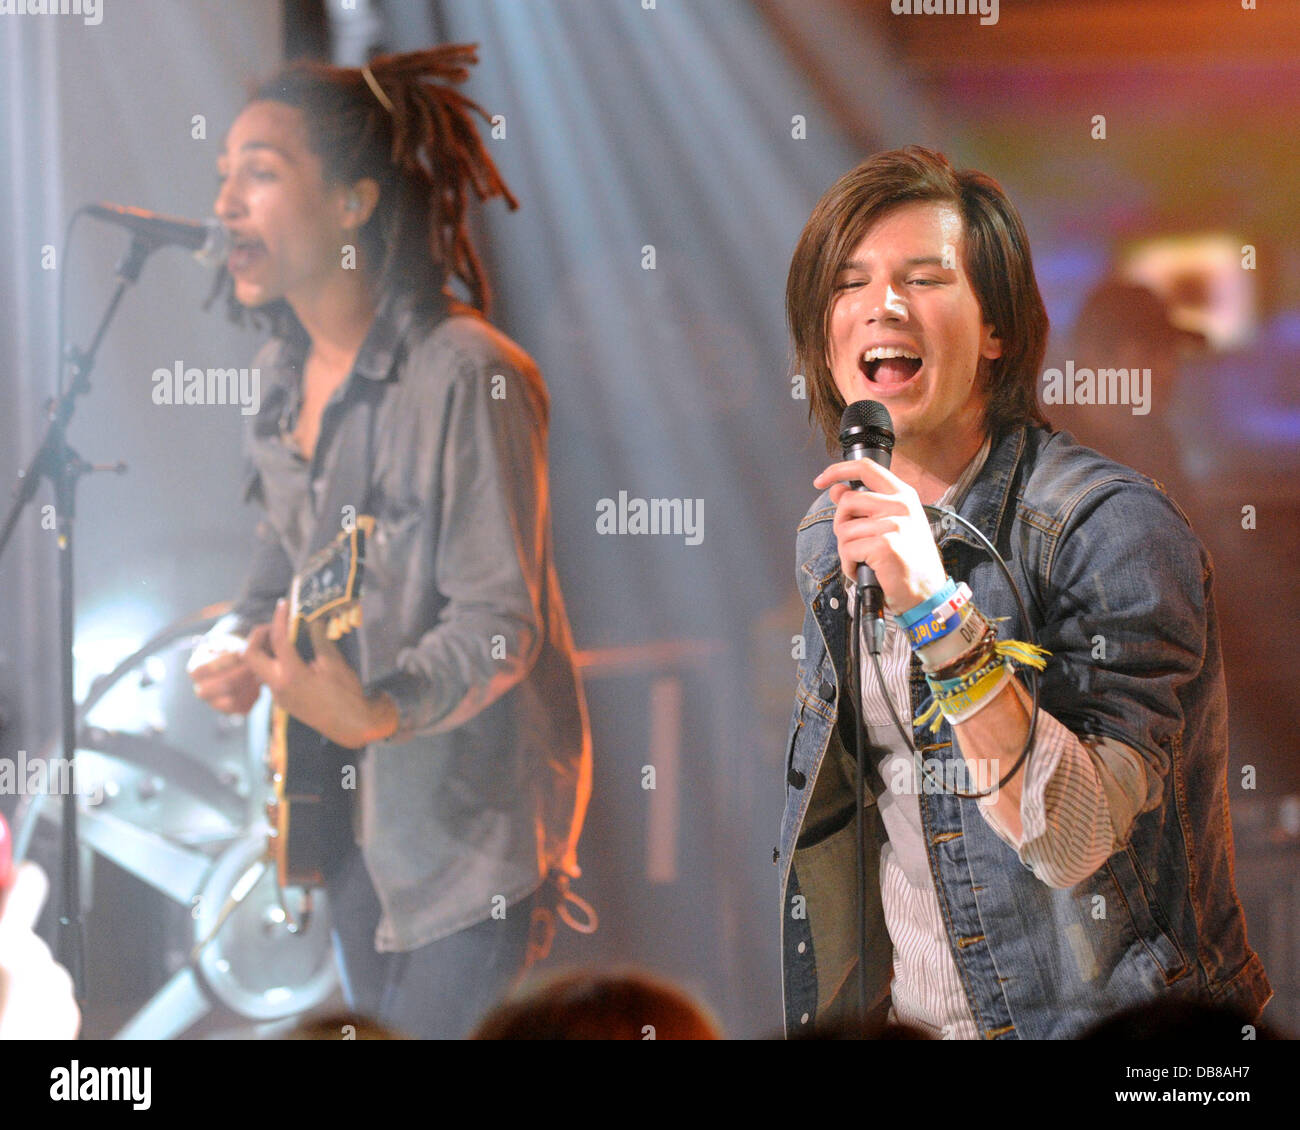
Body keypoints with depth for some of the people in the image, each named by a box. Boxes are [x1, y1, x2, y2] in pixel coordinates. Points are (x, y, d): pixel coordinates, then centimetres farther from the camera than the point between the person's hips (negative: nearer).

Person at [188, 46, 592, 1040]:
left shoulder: (466, 377, -23)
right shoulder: (290, 374, 4)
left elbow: (500, 623, -24)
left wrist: (377, 711, -40)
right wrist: (245, 645, 0)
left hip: (471, 817, -8)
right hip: (348, 807, 8)